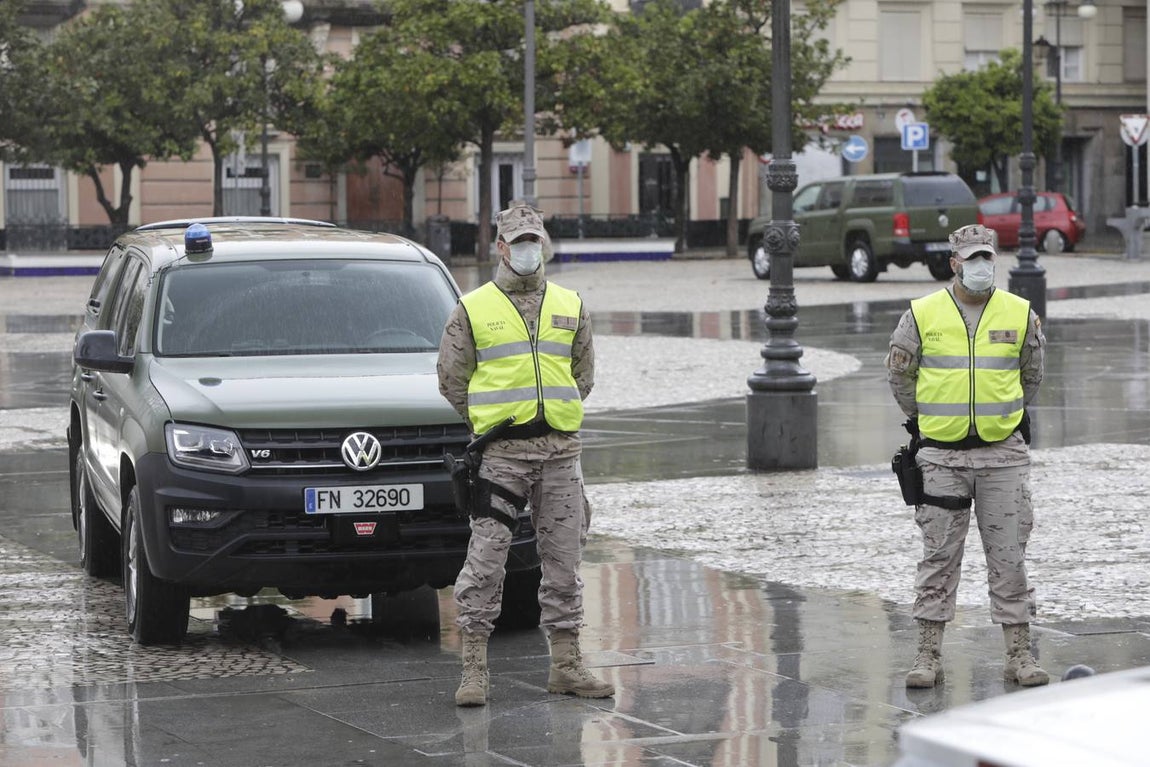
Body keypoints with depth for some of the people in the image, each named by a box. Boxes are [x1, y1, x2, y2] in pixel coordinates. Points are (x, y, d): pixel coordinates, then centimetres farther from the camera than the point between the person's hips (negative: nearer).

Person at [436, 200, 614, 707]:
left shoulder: (570, 308, 13)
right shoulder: (472, 309, 3)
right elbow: (452, 379, 9)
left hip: (560, 448, 3)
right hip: (501, 451, -3)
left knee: (564, 559, 6)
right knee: (485, 557, -7)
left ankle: (566, 664, 14)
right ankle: (475, 668, -2)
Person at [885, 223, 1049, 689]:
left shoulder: (1019, 314, 3)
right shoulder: (922, 315, -1)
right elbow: (899, 375, 12)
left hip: (1003, 453, 1)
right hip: (942, 454, -1)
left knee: (1009, 555, 3)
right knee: (939, 555, 2)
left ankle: (1019, 654, 10)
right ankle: (929, 655, 8)